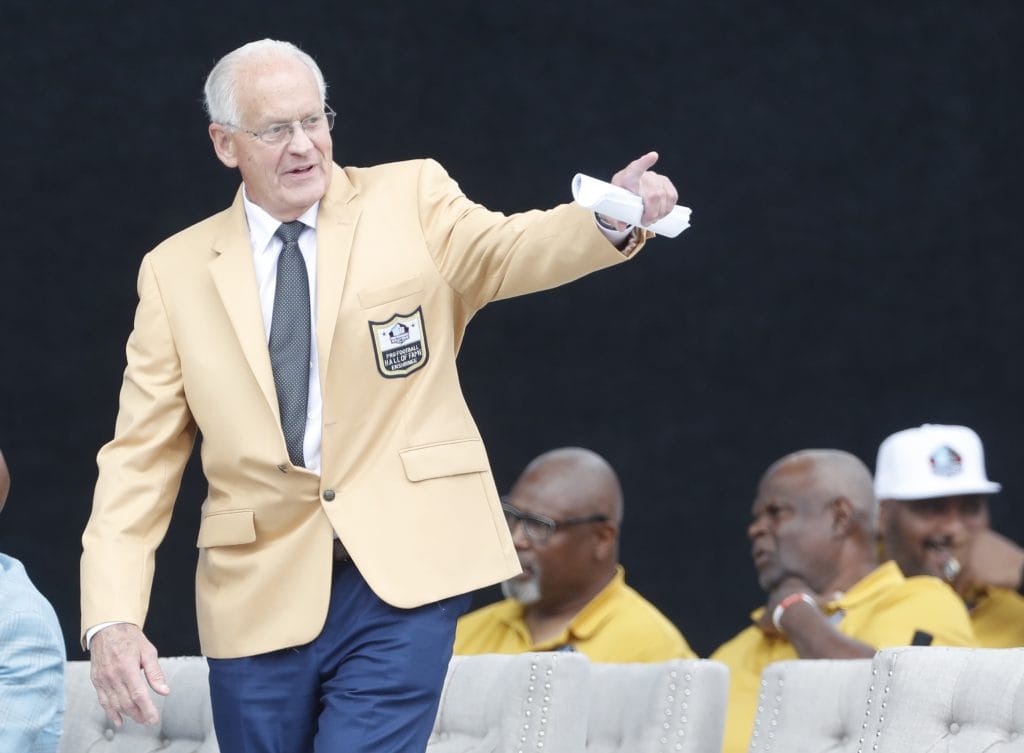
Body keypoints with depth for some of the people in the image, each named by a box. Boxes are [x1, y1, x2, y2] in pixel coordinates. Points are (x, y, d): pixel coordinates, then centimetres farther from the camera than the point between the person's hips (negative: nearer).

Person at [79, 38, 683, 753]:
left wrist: (612, 218, -40)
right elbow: (141, 459, 5)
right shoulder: (177, 271, 7)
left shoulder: (411, 200, 4)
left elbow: (504, 250, -17)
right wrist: (111, 619, -8)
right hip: (260, 599, 2)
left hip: (404, 579, -2)